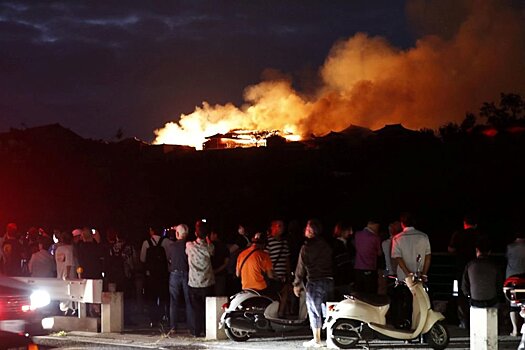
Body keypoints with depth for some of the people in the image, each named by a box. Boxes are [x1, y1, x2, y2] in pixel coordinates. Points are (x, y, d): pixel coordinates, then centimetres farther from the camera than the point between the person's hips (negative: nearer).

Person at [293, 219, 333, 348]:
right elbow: (330, 263, 11)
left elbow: (301, 267, -7)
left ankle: (316, 340, 5)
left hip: (315, 282, -5)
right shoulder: (326, 245, 7)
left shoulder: (306, 248, -9)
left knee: (314, 312, 2)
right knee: (327, 310, 13)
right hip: (329, 280, 6)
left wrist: (297, 284, 1)